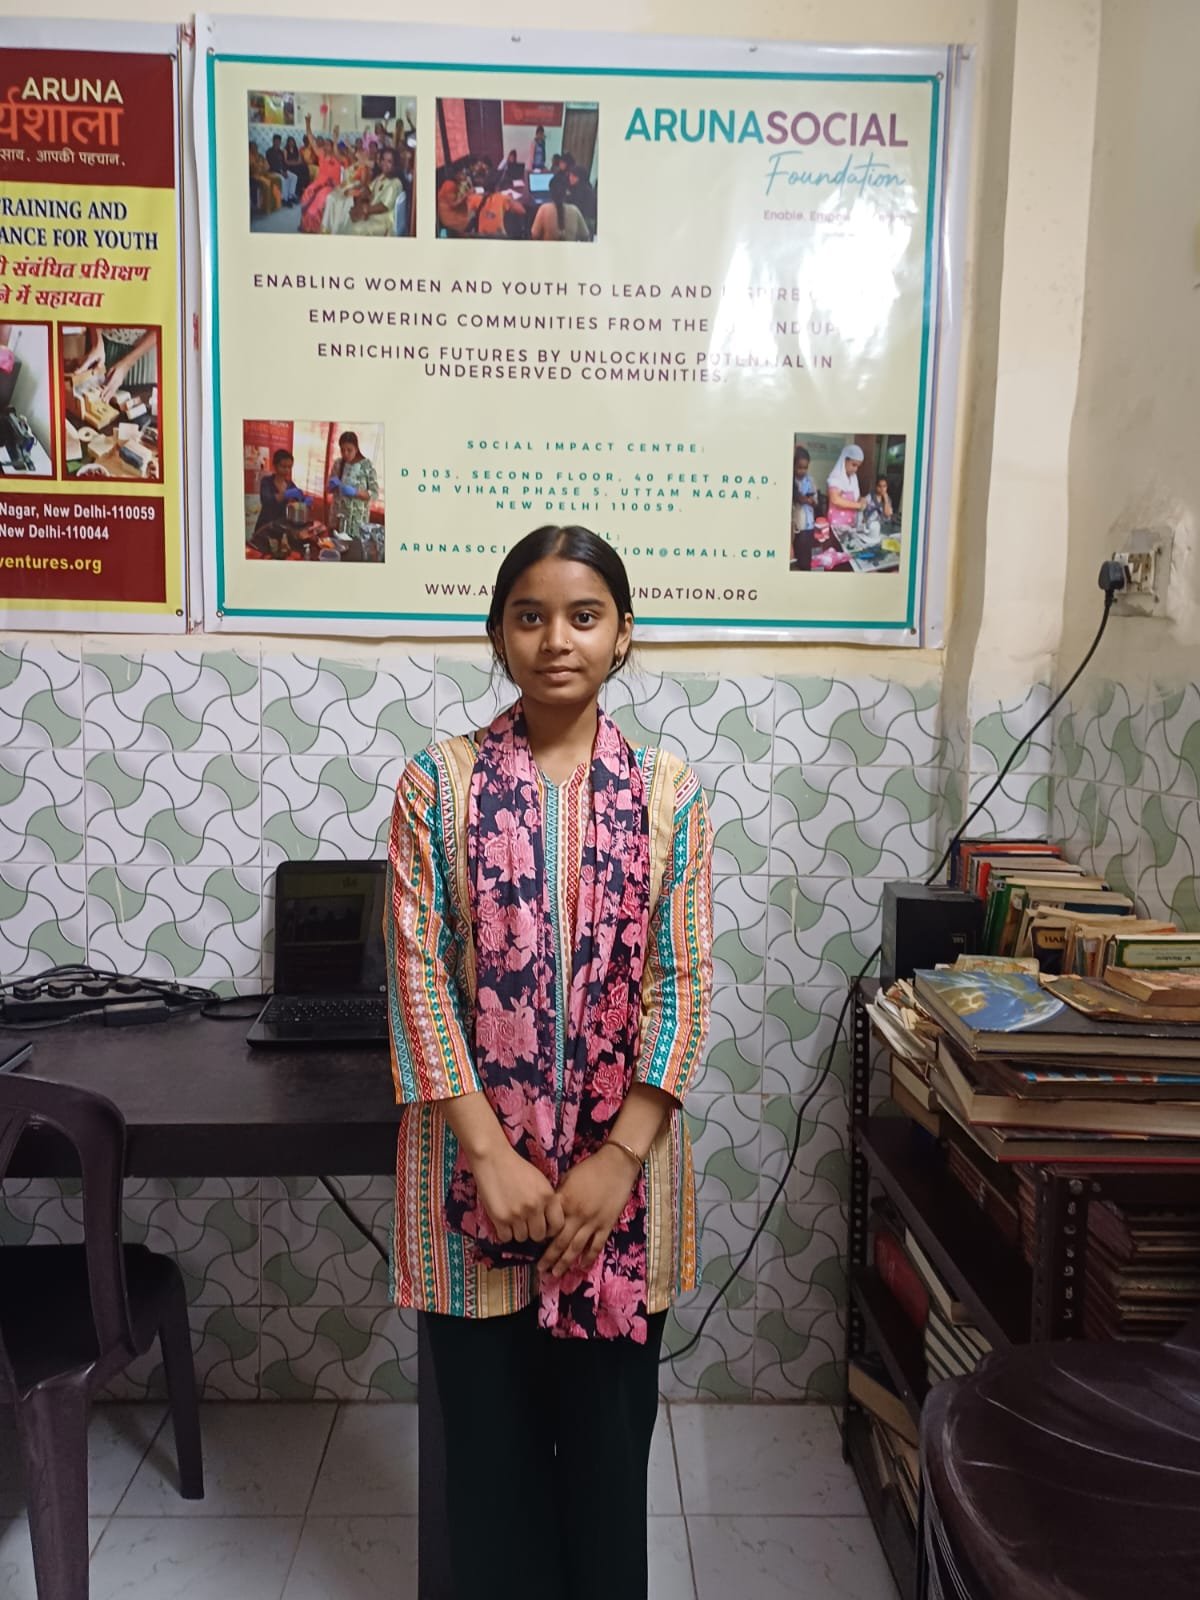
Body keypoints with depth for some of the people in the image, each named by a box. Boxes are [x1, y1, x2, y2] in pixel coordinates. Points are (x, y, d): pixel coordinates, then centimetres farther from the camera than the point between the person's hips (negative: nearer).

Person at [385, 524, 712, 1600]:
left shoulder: (669, 794, -2)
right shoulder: (437, 783, -3)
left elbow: (682, 983, -4)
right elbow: (420, 972, -7)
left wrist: (619, 1159, -11)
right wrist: (489, 1153, -13)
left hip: (619, 1162, 1)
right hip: (476, 1156, 0)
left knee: (608, 1427, 15)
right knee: (489, 1433, 14)